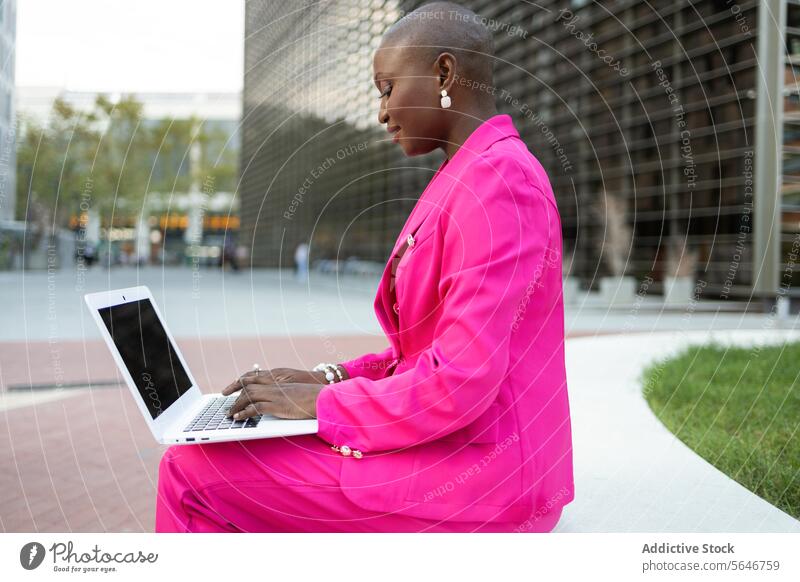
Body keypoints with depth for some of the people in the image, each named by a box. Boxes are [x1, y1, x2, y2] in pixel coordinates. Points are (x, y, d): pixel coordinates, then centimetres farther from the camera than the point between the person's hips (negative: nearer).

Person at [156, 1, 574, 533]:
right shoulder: (467, 180, 16)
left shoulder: (497, 180, -17)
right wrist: (331, 379, 6)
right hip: (450, 445, 10)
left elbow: (461, 381, -23)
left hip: (482, 471, -10)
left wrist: (324, 403, -12)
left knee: (193, 470, -10)